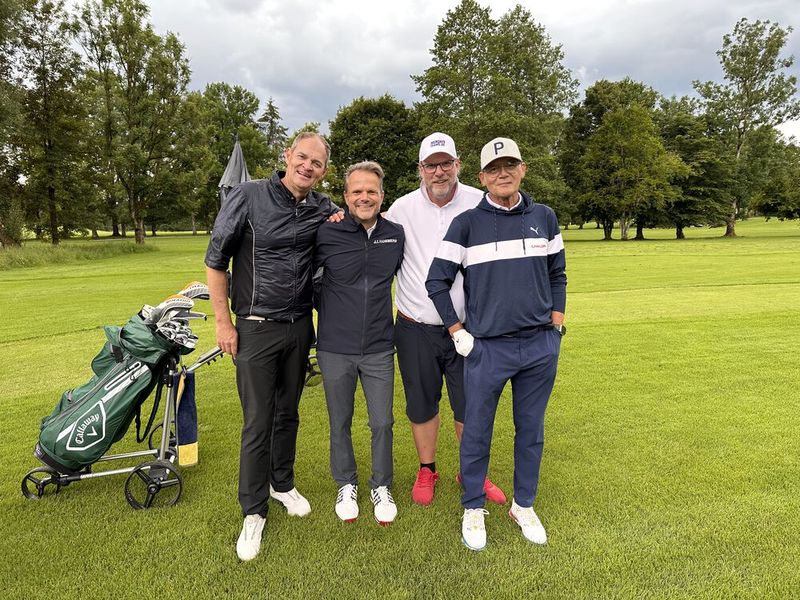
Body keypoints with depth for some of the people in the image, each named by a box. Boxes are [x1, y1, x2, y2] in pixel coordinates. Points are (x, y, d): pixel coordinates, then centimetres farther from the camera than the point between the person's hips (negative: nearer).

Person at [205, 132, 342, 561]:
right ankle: (254, 513, 19)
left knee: (288, 413, 17)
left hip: (300, 327, 4)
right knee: (258, 423, 2)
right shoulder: (248, 197, -10)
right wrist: (223, 322, -7)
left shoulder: (323, 208, 1)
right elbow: (215, 260, -6)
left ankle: (282, 484, 38)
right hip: (256, 329, -4)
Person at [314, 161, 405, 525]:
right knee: (340, 424, 14)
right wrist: (326, 309, 4)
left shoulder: (396, 235, 0)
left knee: (382, 423, 9)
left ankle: (381, 487, 32)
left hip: (379, 349, 2)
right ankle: (346, 485, 36)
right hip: (335, 349, -1)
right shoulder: (327, 234, -9)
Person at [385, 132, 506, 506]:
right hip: (416, 327, 1)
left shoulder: (481, 204, -2)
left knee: (470, 405, 10)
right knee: (422, 405, 13)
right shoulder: (402, 208, 0)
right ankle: (426, 471, 34)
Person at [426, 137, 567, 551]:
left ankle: (524, 506, 32)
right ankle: (473, 509, 26)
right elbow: (437, 281, 0)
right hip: (487, 347, -2)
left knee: (531, 430, 13)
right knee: (477, 432, 6)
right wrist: (458, 332, -3)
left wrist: (556, 324, 7)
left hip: (541, 346, 3)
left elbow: (557, 275, 16)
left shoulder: (544, 218, 8)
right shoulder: (467, 224, -2)